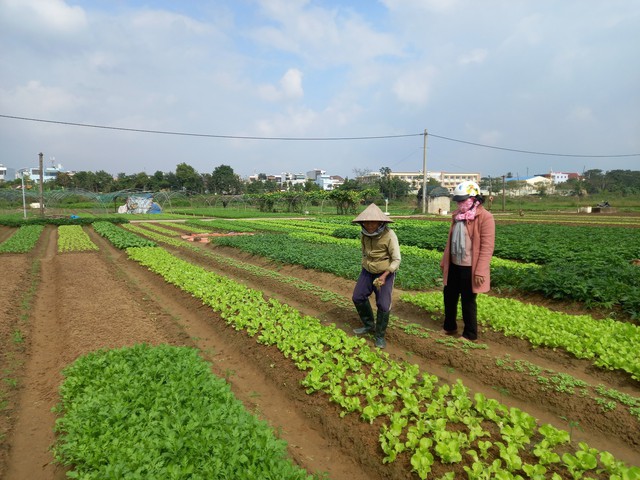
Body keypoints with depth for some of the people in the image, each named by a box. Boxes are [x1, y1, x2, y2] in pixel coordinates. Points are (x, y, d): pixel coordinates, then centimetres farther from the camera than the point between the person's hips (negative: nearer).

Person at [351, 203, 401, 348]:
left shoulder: (389, 235, -24)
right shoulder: (363, 234, -7)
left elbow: (396, 259, -20)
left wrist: (384, 275, -28)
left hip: (385, 272, -5)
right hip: (367, 271, 5)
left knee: (383, 305, -6)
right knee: (358, 297, 6)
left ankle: (380, 335, 14)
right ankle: (369, 325, 27)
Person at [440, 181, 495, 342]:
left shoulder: (485, 217, -15)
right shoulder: (457, 215, 9)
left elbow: (487, 247, -18)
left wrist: (480, 272, -20)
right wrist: (444, 261, 16)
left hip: (470, 268, -7)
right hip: (454, 265, 8)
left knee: (467, 300, 5)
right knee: (449, 296, 17)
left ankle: (470, 334, 23)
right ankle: (449, 327, 37)